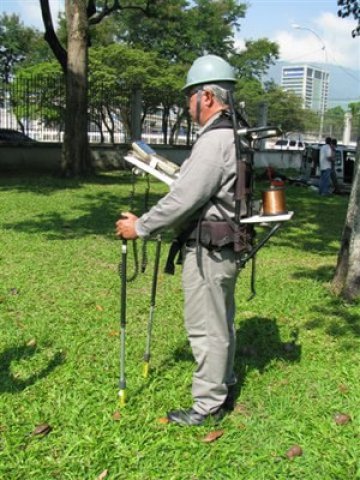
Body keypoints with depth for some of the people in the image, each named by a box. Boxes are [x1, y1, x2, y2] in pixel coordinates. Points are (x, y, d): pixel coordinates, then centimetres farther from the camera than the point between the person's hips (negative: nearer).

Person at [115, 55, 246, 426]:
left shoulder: (214, 140, -21)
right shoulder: (235, 137, 12)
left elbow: (184, 198, -24)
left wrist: (141, 227, -14)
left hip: (207, 251, -10)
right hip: (225, 246, 10)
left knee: (206, 328, 1)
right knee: (221, 322, 20)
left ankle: (208, 405, 14)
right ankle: (224, 388, 35)